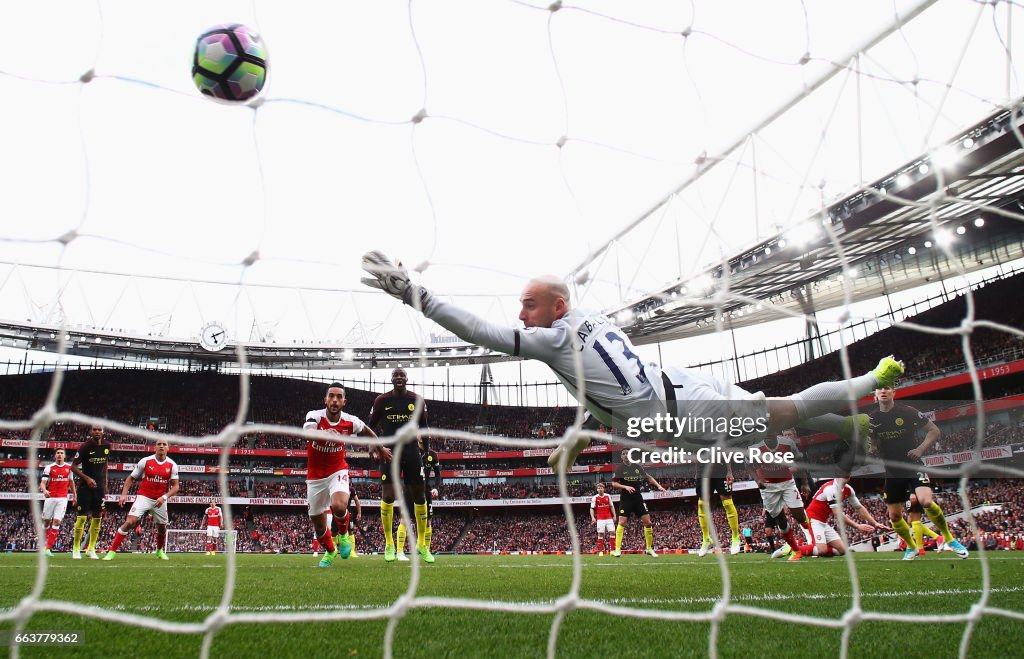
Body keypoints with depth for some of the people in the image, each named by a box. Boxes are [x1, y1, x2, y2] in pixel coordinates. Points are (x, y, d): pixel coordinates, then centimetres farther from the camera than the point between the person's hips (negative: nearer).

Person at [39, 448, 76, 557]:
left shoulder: (69, 467, 8)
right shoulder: (49, 468, -1)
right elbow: (43, 483, -9)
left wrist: (74, 494, 23)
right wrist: (44, 490, -30)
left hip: (63, 498, 1)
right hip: (50, 497, -1)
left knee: (57, 522, -9)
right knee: (46, 521, 8)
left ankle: (48, 548, -9)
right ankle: (44, 544, 28)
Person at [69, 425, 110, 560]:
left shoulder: (106, 446, 3)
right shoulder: (85, 446, -12)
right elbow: (73, 466, -8)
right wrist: (87, 478, -19)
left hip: (100, 486, 5)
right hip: (86, 486, -4)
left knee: (97, 518, 5)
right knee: (81, 517, -6)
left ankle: (91, 549, 13)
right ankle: (76, 548, 8)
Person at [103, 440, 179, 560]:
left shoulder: (172, 465, -4)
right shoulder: (145, 461, -7)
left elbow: (175, 486, -2)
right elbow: (131, 478, 4)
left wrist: (164, 497, -18)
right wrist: (123, 494, -6)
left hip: (160, 500, 2)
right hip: (143, 497, -2)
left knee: (162, 528, 14)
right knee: (130, 522, -19)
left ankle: (160, 551, 42)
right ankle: (112, 551, -11)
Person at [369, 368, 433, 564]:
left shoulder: (417, 401, 4)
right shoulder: (382, 400, 0)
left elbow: (424, 428, 11)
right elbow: (371, 426, 9)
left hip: (412, 452, 2)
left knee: (419, 496, 4)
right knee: (388, 496, -10)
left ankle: (421, 544, 15)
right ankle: (389, 544, 4)